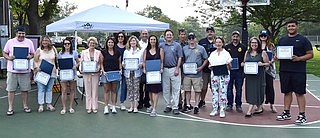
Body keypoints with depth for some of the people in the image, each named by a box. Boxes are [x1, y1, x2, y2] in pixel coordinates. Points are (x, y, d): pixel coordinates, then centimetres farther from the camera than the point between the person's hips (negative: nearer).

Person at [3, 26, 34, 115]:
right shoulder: (10, 42, 2)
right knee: (11, 89, 2)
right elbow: (4, 53, 7)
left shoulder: (29, 42, 6)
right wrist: (9, 58, -13)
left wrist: (30, 57, -10)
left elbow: (32, 54, 12)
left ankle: (25, 106, 22)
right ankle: (10, 108, 10)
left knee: (25, 89, 8)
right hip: (12, 70, -1)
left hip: (25, 70, 1)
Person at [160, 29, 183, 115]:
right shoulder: (161, 46, 9)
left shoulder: (177, 45, 3)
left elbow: (180, 58, 0)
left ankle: (175, 107, 3)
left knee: (176, 89, -2)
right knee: (166, 89, 7)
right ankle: (168, 105, 18)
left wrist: (177, 69, -8)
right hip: (165, 69, 3)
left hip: (174, 69, -2)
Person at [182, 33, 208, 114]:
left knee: (197, 90, 2)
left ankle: (196, 106, 10)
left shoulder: (201, 48, 3)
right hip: (187, 74, 2)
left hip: (197, 74, -2)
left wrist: (201, 67, -8)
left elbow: (206, 60, 6)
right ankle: (188, 105, 18)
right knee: (187, 90, 8)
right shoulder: (184, 49, 10)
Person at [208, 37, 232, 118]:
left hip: (224, 75, -3)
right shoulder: (212, 54, 13)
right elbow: (210, 65, 17)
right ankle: (215, 109, 11)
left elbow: (230, 67, 7)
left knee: (223, 92, -5)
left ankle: (222, 110, 2)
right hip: (215, 74, 3)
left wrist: (228, 64, -13)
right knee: (214, 92, 3)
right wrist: (210, 66, -4)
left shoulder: (226, 53, 4)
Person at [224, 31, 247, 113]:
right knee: (229, 88, 3)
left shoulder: (243, 47, 7)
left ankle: (238, 105, 12)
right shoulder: (227, 47, 10)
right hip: (229, 70, 1)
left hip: (239, 71, -1)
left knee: (239, 89, 4)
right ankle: (229, 104, 12)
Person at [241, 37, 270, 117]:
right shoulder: (247, 53, 12)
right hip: (249, 75, 5)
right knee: (250, 92, 5)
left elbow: (268, 64, 1)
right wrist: (243, 64, -1)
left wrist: (262, 64, -18)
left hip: (259, 75, -4)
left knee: (256, 92, -6)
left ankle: (249, 111, -6)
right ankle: (259, 108, 20)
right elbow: (244, 62, 21)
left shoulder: (262, 53, 0)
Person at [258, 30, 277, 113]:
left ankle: (272, 104, 6)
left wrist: (270, 62, -13)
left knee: (270, 86, -2)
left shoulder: (271, 46, 6)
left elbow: (275, 56, 2)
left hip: (269, 68, -1)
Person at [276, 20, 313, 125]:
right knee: (287, 92, 12)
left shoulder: (303, 39, 1)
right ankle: (286, 113, 22)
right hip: (284, 70, 4)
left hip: (298, 71, -4)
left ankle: (302, 115, 4)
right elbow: (278, 53, 20)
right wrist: (276, 56, -3)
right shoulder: (282, 40, 14)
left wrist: (299, 58, -17)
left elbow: (310, 54, -2)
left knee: (300, 93, -2)